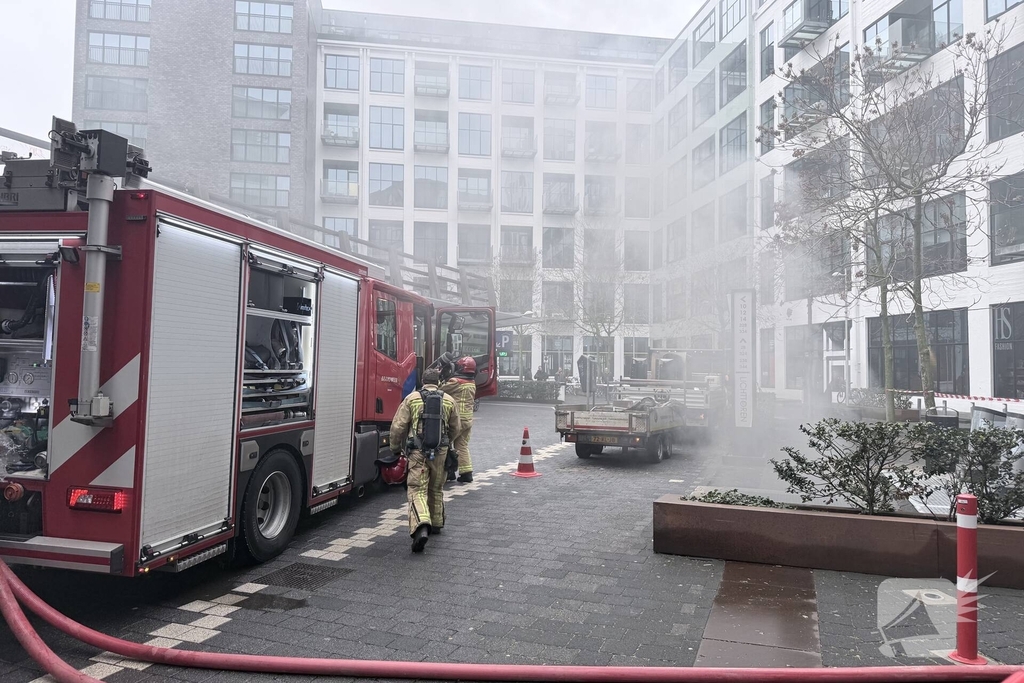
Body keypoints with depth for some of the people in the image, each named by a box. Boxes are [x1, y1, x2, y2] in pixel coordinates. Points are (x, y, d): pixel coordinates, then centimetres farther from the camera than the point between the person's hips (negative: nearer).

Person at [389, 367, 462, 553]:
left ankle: (421, 527, -26)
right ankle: (436, 524, 34)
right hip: (440, 452, 3)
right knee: (436, 489, 21)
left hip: (418, 452, -3)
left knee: (418, 490, -5)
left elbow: (398, 426, -3)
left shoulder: (411, 399, 0)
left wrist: (395, 447, 13)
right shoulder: (449, 400, 6)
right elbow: (456, 429, 15)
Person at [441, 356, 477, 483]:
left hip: (457, 419, -8)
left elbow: (441, 390, -8)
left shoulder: (456, 381, -13)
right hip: (468, 419, 8)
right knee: (462, 446, 13)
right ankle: (466, 473, 11)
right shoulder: (472, 383, 11)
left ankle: (449, 471, 2)